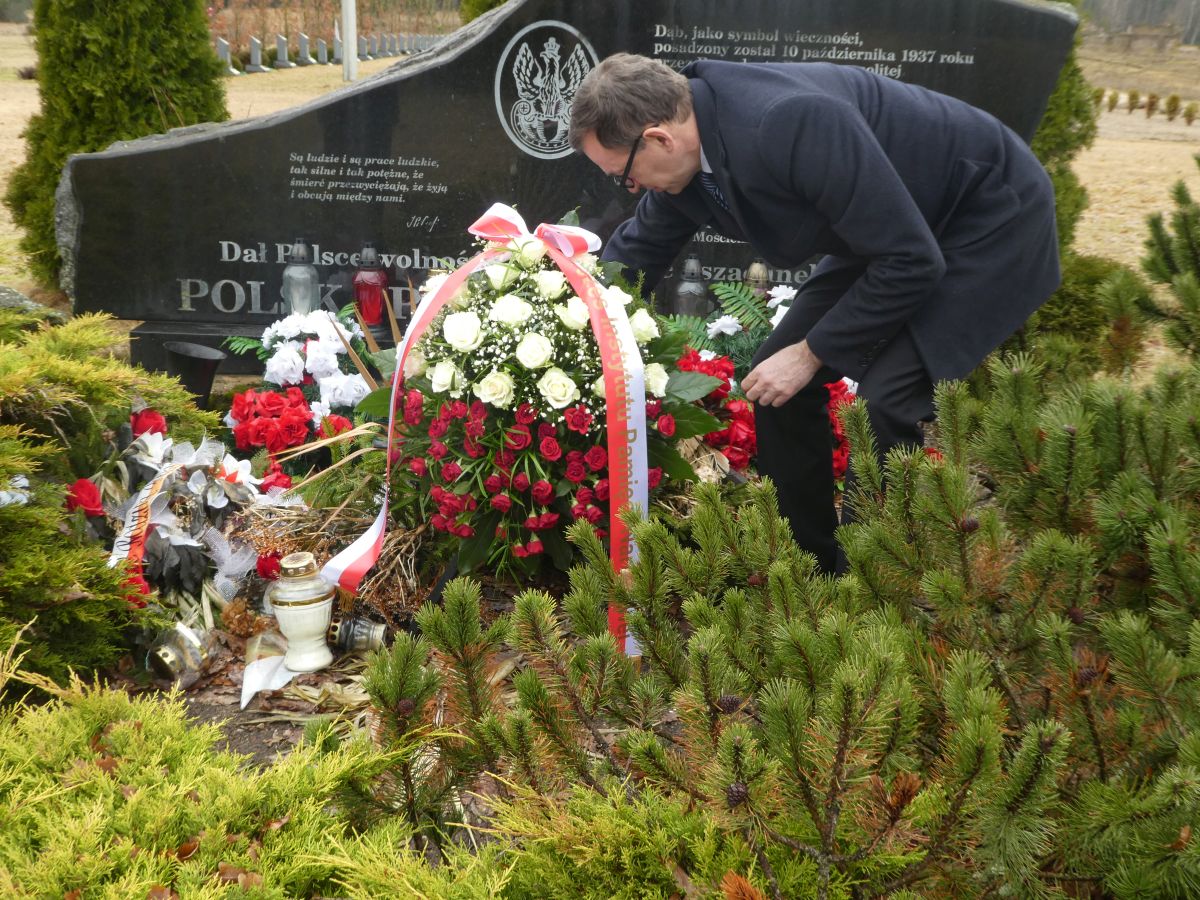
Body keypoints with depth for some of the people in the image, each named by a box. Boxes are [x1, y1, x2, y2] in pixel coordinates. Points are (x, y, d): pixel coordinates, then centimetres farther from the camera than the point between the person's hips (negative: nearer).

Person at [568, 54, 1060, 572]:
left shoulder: (793, 124, -36)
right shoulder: (688, 147, -10)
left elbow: (910, 262, -30)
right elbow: (636, 252, 9)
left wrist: (810, 354, -20)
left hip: (989, 217, -8)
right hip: (890, 234, 8)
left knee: (884, 403, -21)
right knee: (779, 382, 3)